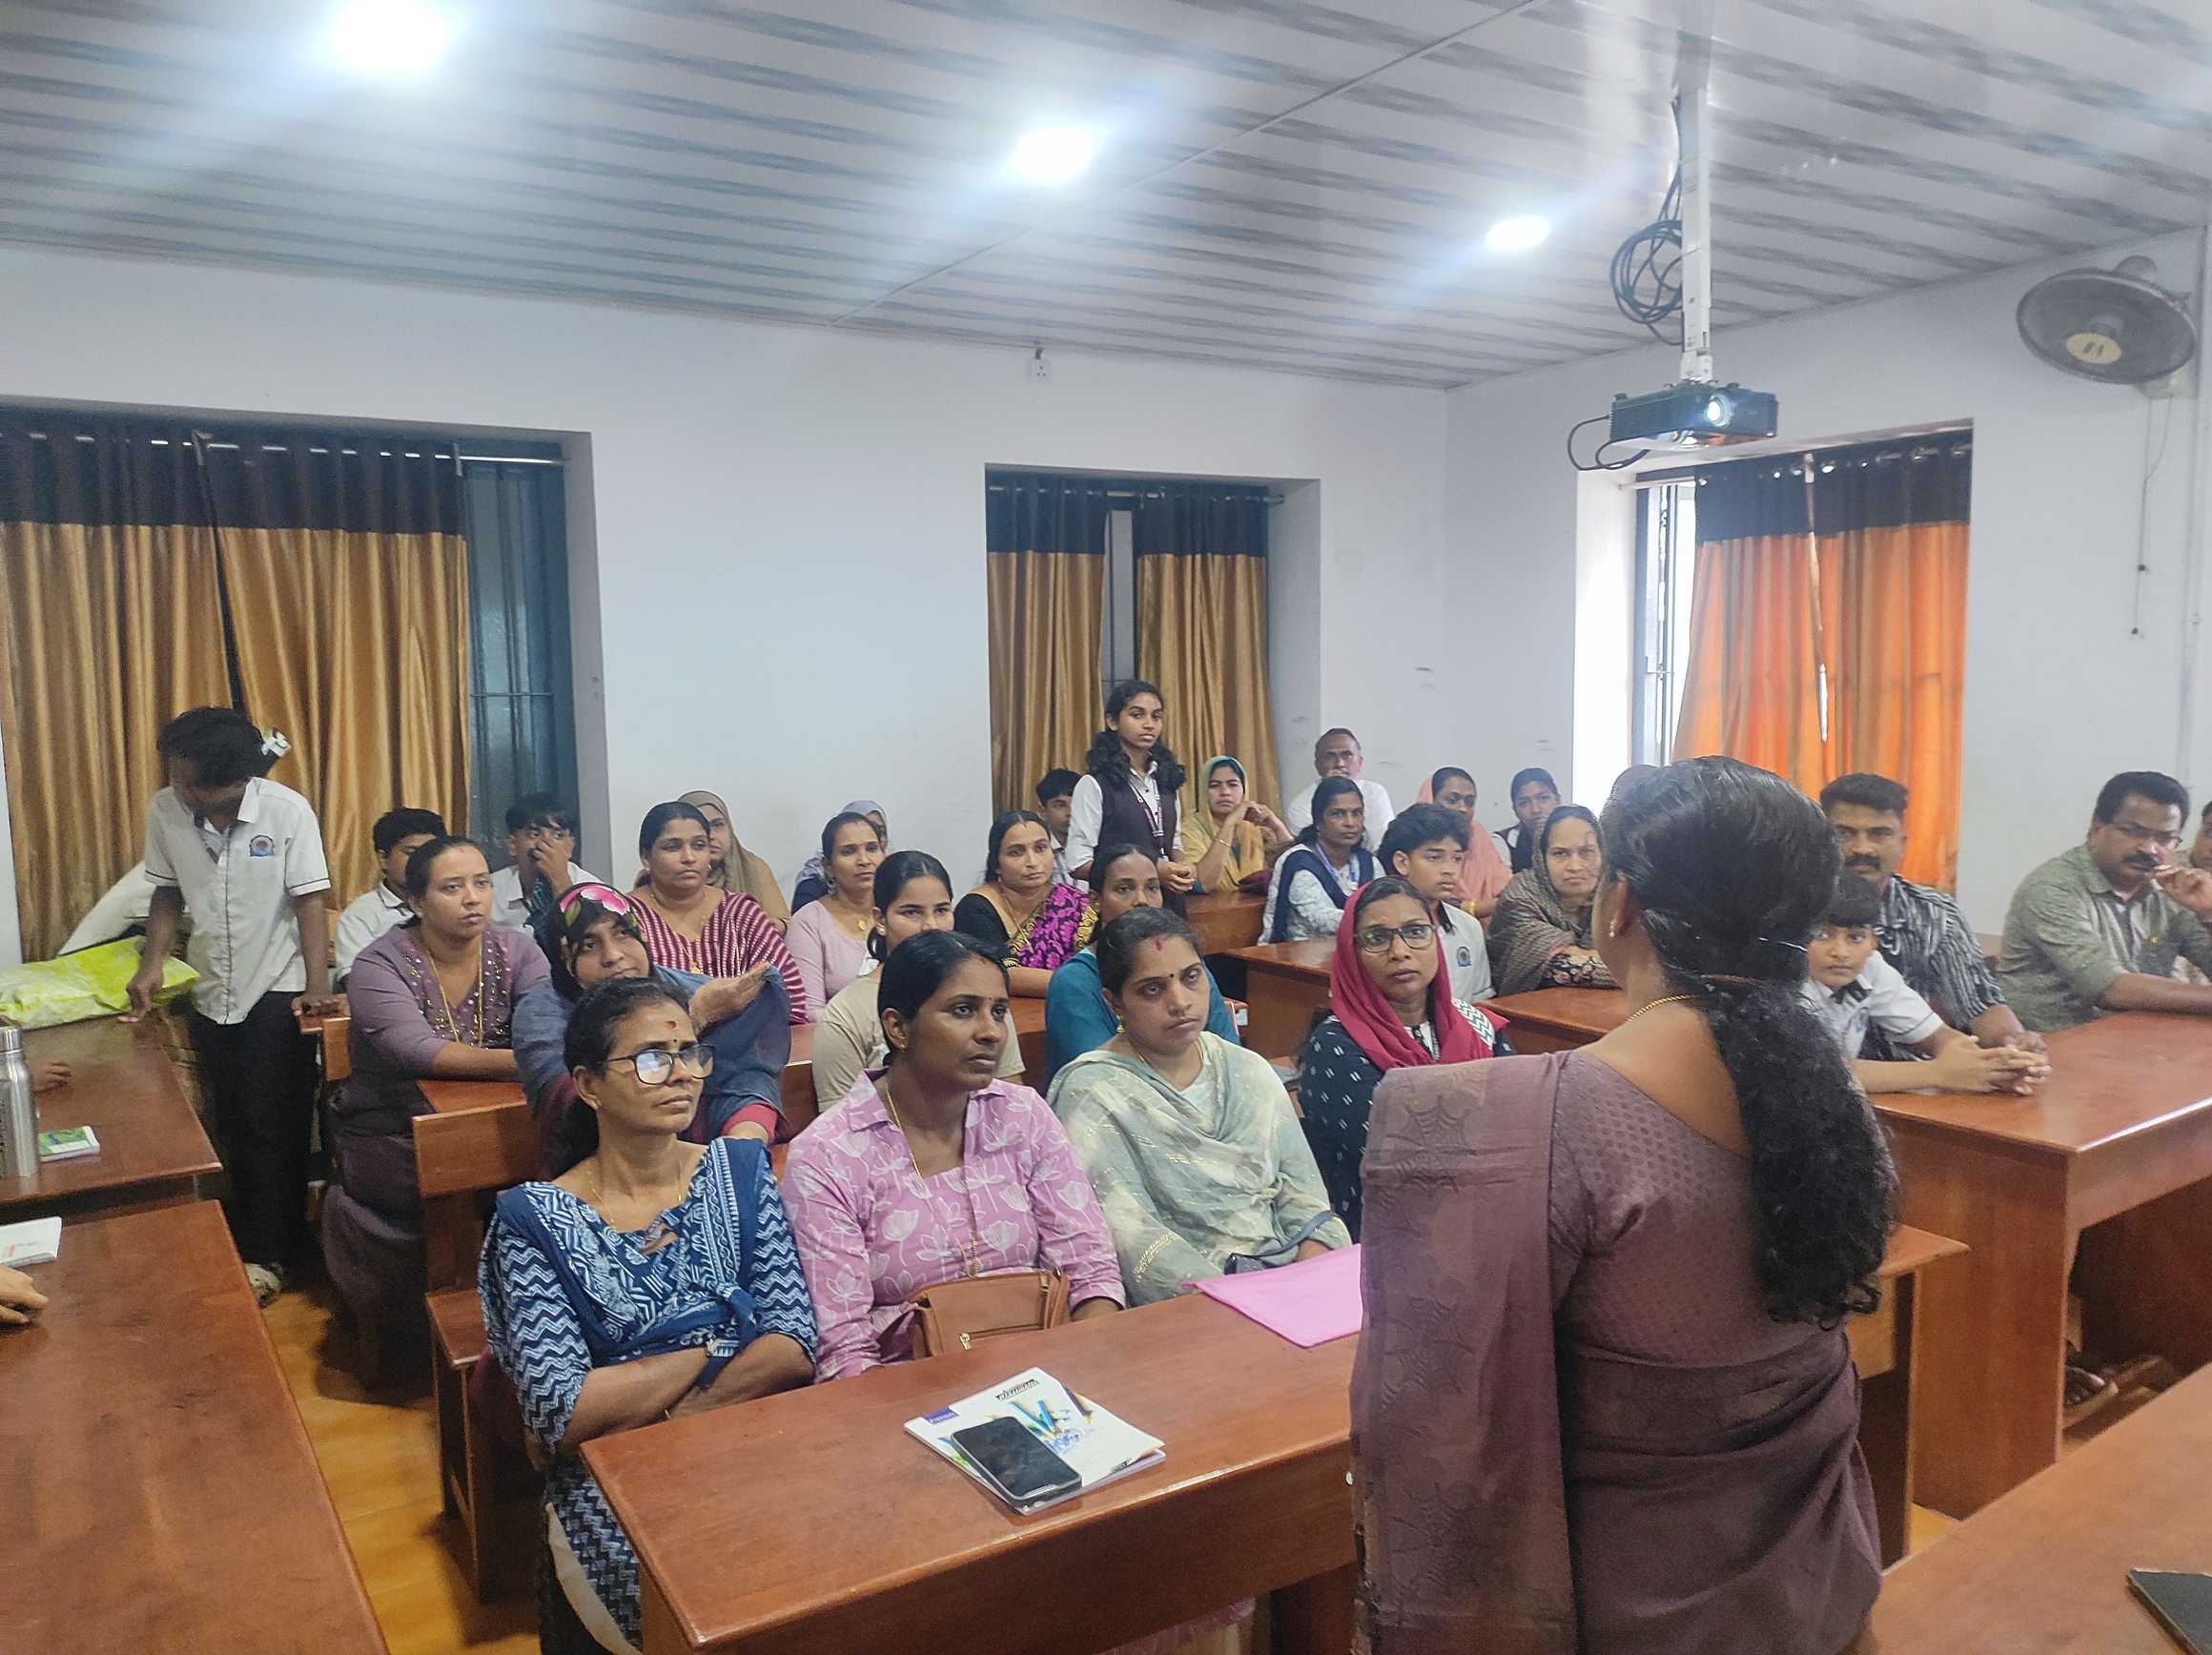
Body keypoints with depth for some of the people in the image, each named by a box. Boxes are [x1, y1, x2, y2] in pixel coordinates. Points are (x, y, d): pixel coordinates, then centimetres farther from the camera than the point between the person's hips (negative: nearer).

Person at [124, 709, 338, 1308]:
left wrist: (317, 985, -19)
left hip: (276, 993, -4)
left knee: (272, 1128, 0)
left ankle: (269, 1253, 13)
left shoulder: (288, 811, -18)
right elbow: (169, 893, 7)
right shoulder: (163, 810, -7)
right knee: (230, 1126, 13)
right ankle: (244, 1236, 28)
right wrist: (152, 962, -5)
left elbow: (309, 900, -14)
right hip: (212, 994, 4)